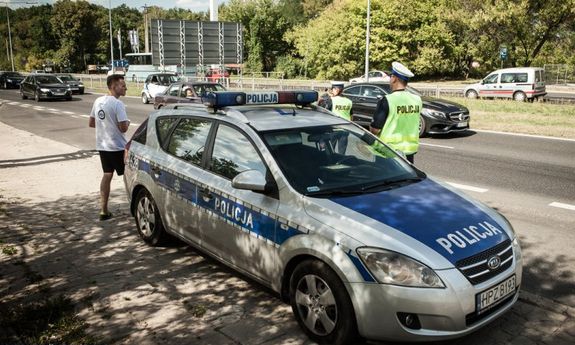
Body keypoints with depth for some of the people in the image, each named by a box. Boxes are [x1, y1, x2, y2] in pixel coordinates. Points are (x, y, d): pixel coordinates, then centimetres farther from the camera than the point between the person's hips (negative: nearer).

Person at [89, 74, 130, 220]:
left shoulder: (98, 101, 6)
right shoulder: (117, 104, -18)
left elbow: (91, 123, 13)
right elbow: (123, 128, -22)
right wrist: (127, 123, -1)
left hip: (102, 146, 7)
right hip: (117, 147, -7)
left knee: (107, 175, 13)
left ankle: (104, 210, 13)